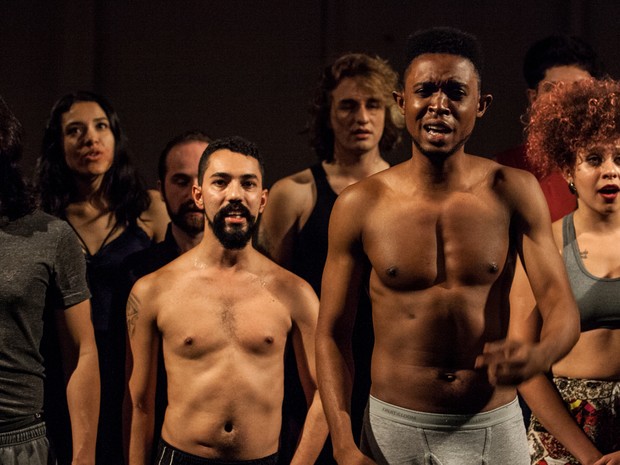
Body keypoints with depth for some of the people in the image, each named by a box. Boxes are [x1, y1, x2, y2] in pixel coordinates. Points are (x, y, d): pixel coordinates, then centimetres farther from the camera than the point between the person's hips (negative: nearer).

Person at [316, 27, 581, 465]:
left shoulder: (513, 192, -6)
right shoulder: (360, 205, -7)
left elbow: (562, 309, -10)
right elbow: (332, 334, -3)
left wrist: (537, 356, -34)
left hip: (495, 428, 1)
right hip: (394, 428, -1)